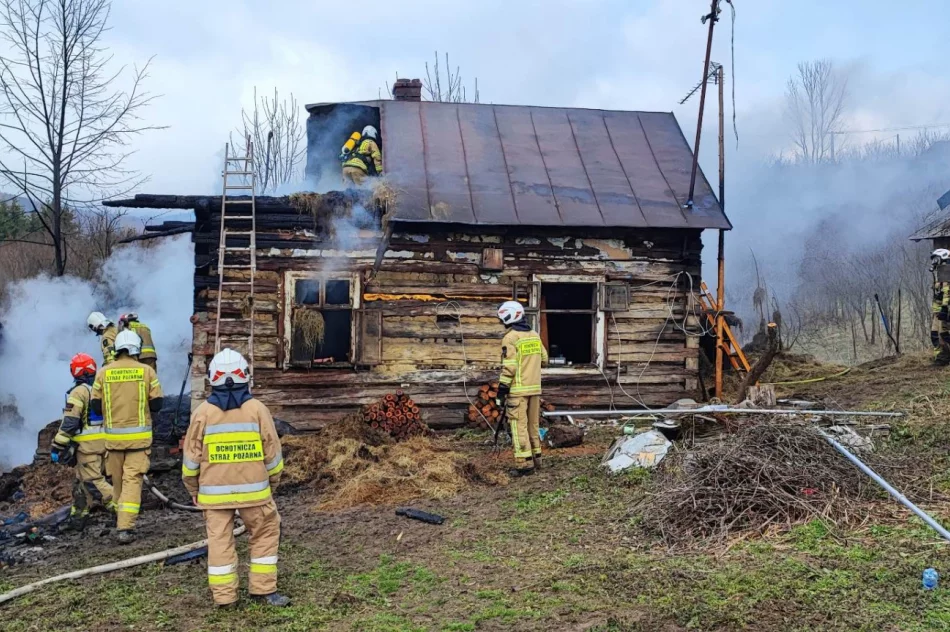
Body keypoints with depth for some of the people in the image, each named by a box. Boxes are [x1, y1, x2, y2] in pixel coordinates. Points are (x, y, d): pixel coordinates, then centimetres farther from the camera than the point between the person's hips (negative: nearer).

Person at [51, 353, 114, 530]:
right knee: (82, 479, 17)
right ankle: (77, 517, 23)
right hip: (106, 442, 7)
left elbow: (69, 422, -16)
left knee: (93, 481, -5)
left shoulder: (79, 392, -11)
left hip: (88, 443, -7)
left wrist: (58, 446, -12)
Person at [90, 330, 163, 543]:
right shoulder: (147, 371, -5)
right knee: (133, 480, -2)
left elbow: (95, 407, 2)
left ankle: (122, 521, 31)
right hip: (139, 435, -2)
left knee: (118, 480, 16)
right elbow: (157, 404, -4)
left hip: (113, 435, 2)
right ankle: (125, 528, -10)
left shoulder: (103, 372, -1)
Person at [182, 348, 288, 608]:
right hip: (253, 489, -1)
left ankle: (223, 595, 13)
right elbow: (273, 453, 0)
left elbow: (191, 457, 2)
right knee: (265, 533, 13)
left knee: (220, 540, 9)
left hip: (214, 491, 1)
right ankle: (263, 588, 13)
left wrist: (193, 489, 16)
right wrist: (272, 483, 15)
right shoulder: (257, 409, -4)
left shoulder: (203, 412, -3)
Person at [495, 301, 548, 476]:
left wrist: (501, 391, -12)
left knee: (519, 425, -4)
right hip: (535, 388, 7)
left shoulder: (510, 338, -12)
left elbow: (509, 368, -16)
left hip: (518, 389, -7)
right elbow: (544, 359, 15)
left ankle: (524, 463, -6)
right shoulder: (535, 335, 10)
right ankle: (536, 457, 23)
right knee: (533, 424, 16)